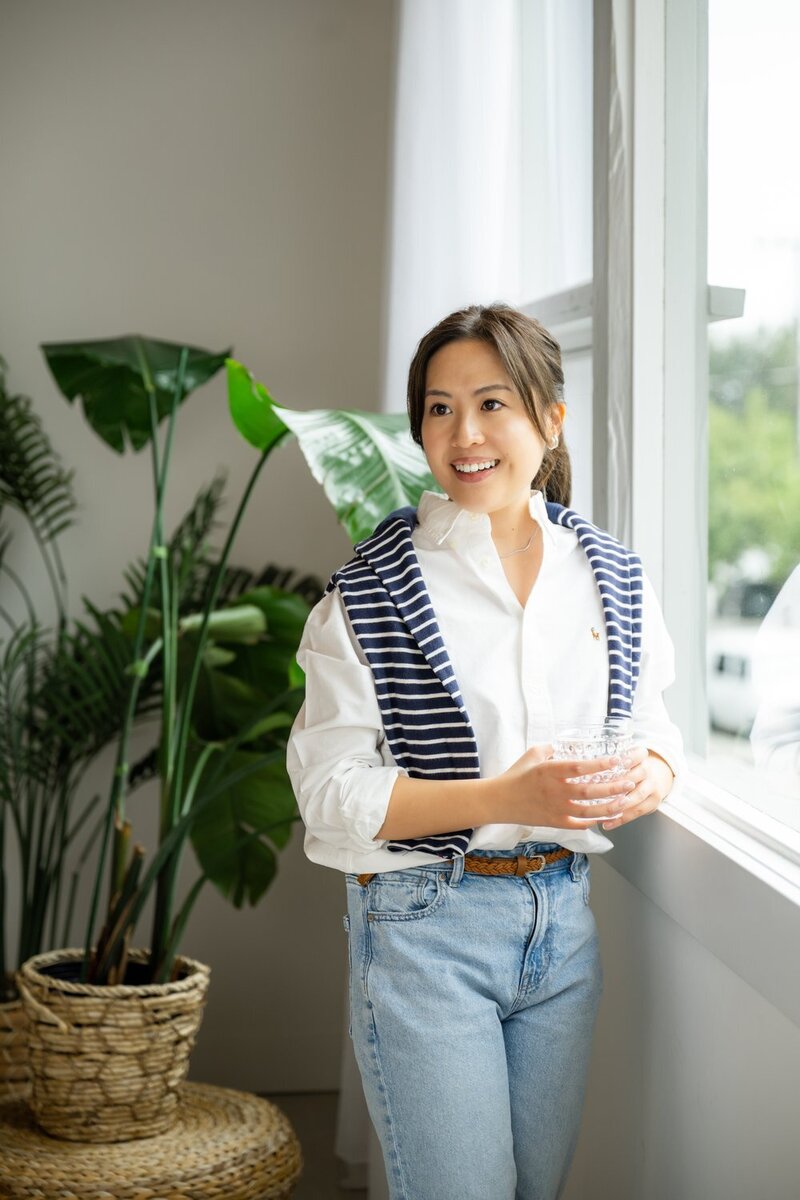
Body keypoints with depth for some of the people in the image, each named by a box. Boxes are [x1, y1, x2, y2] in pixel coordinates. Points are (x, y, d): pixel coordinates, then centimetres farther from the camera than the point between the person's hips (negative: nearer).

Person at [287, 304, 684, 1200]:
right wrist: (502, 798, -24)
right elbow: (330, 789, -12)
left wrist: (647, 777, -11)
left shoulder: (612, 578, 5)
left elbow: (653, 726, 13)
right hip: (424, 927, -4)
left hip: (562, 916, 5)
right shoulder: (372, 590, -9)